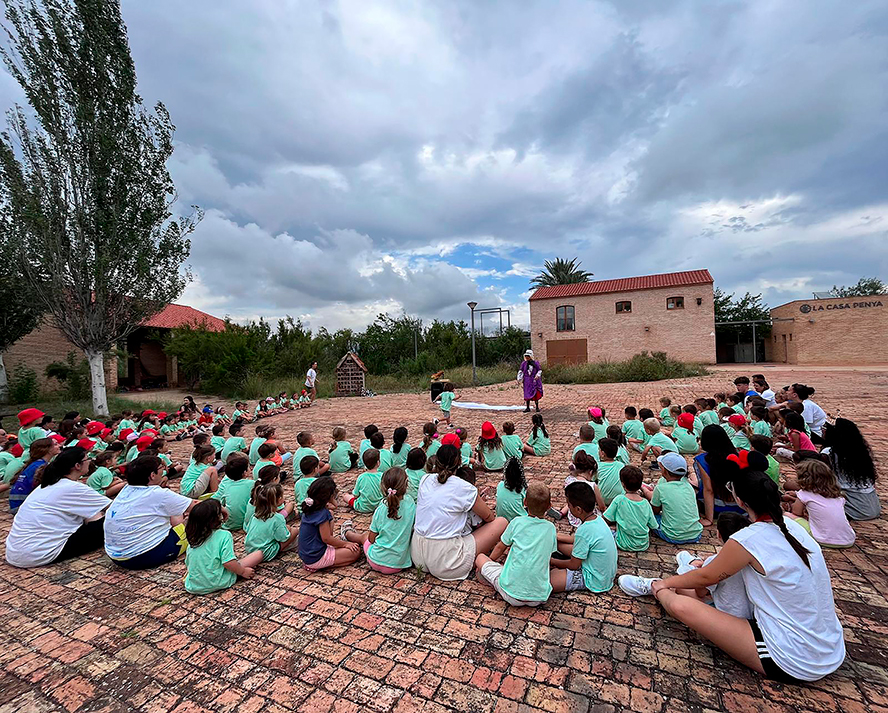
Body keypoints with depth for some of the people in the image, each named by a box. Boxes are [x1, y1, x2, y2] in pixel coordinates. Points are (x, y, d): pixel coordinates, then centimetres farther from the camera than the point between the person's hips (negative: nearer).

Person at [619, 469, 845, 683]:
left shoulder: (749, 539, -24)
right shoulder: (792, 526, -2)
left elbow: (707, 577, -8)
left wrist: (665, 583, 9)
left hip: (793, 664, -8)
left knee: (681, 606, -8)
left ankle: (655, 590, 24)